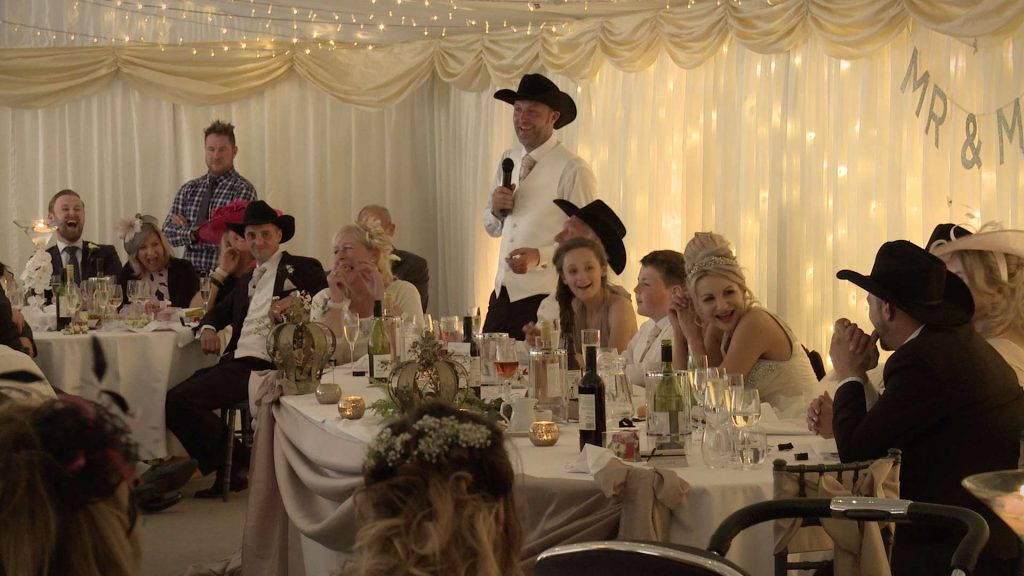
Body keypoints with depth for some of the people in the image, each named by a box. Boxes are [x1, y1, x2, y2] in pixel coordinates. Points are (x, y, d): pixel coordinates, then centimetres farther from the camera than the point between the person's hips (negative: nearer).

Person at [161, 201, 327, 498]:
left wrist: (297, 302, -25)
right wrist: (207, 328, 9)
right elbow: (221, 311, 31)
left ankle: (235, 464, -1)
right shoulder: (248, 280, 27)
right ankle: (228, 468, 4)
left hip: (262, 365, -8)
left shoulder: (302, 268, 4)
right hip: (234, 362, 8)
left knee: (179, 400, -19)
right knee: (173, 399, -8)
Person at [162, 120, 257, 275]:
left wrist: (188, 229, -2)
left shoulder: (243, 190, -4)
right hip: (191, 273, 4)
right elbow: (168, 232, 6)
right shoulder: (189, 189, 12)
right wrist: (193, 233, -13)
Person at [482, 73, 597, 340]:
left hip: (545, 298, -6)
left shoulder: (573, 170, -9)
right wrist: (496, 209, -2)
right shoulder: (508, 160, 12)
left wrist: (540, 256, -24)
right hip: (502, 293, 6)